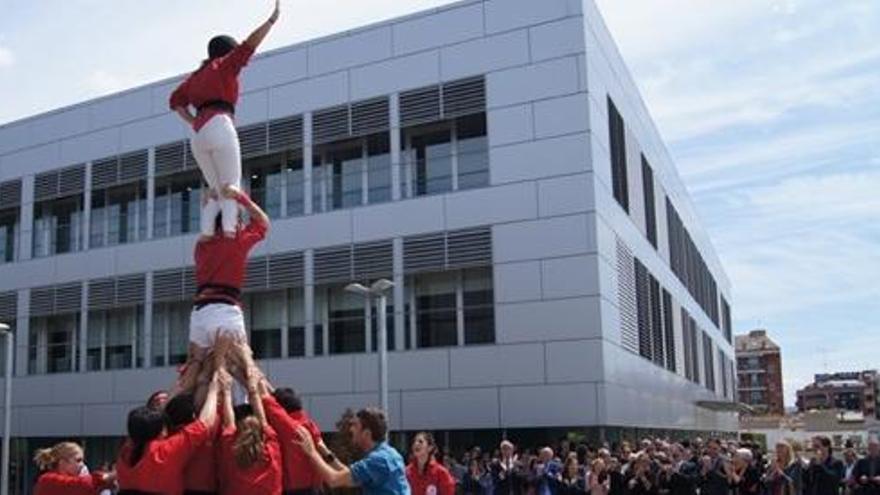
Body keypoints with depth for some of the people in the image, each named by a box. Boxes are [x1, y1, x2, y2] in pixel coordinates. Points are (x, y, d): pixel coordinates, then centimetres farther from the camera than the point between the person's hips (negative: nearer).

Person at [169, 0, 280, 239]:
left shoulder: (196, 76, 30)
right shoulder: (224, 65, 12)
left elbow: (176, 101, 27)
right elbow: (249, 45, 0)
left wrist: (194, 122, 17)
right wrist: (273, 19, 1)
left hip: (198, 136, 6)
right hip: (220, 127, -6)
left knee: (215, 188, 11)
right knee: (231, 185, -8)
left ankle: (206, 233, -5)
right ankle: (229, 230, -26)